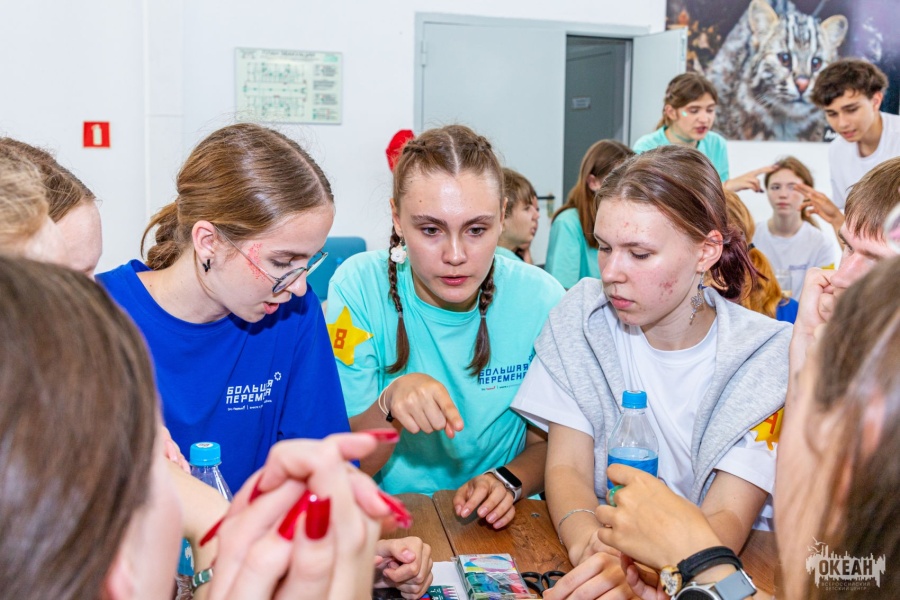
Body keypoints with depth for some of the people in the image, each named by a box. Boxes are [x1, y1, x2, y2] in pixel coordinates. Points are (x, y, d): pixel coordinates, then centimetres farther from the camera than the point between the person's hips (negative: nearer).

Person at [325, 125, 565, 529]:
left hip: (496, 526, 4)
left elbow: (546, 443, 6)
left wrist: (509, 481, -15)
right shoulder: (359, 287, -11)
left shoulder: (541, 300, -8)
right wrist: (390, 403, -28)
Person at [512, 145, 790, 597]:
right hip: (603, 556, 1)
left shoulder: (769, 355, -9)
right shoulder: (582, 318, -4)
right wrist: (590, 549, -28)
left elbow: (728, 515, -15)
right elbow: (567, 467, -7)